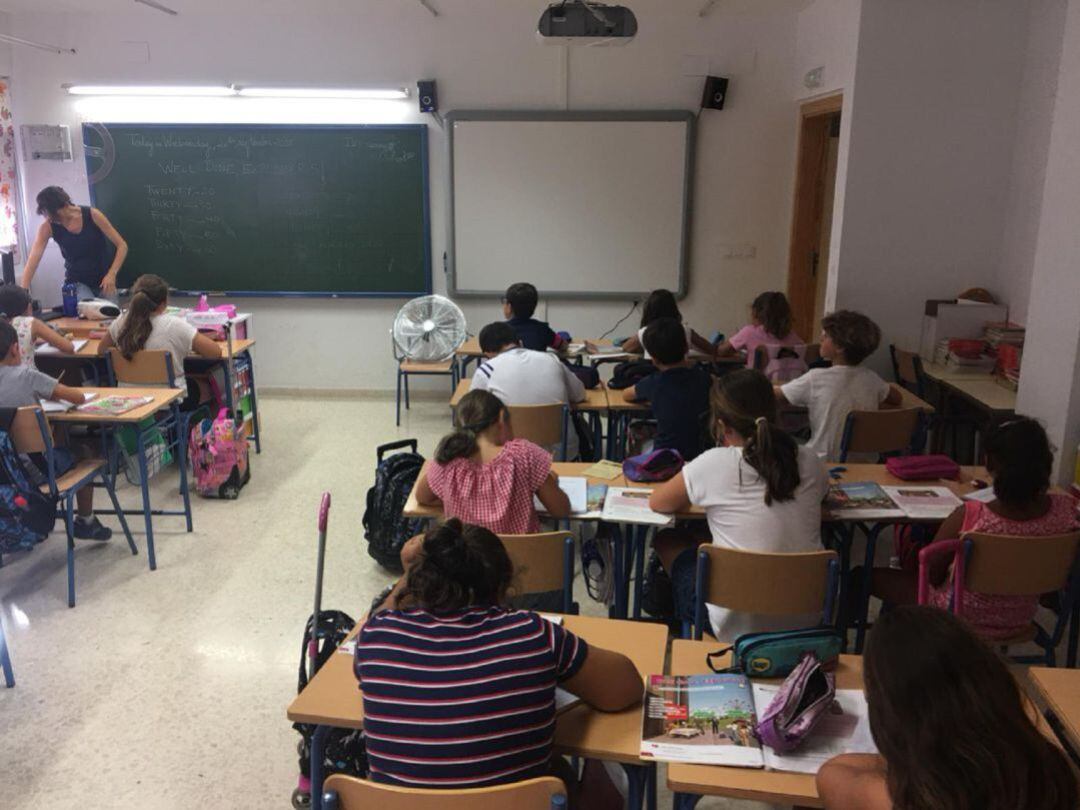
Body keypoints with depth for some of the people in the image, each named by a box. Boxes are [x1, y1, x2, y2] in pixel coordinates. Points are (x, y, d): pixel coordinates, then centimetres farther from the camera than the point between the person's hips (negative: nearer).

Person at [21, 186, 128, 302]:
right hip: (77, 282, 0)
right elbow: (33, 259, -18)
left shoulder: (91, 215, -15)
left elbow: (122, 245, -13)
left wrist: (112, 274, -25)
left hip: (103, 281, 0)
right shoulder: (48, 227, -11)